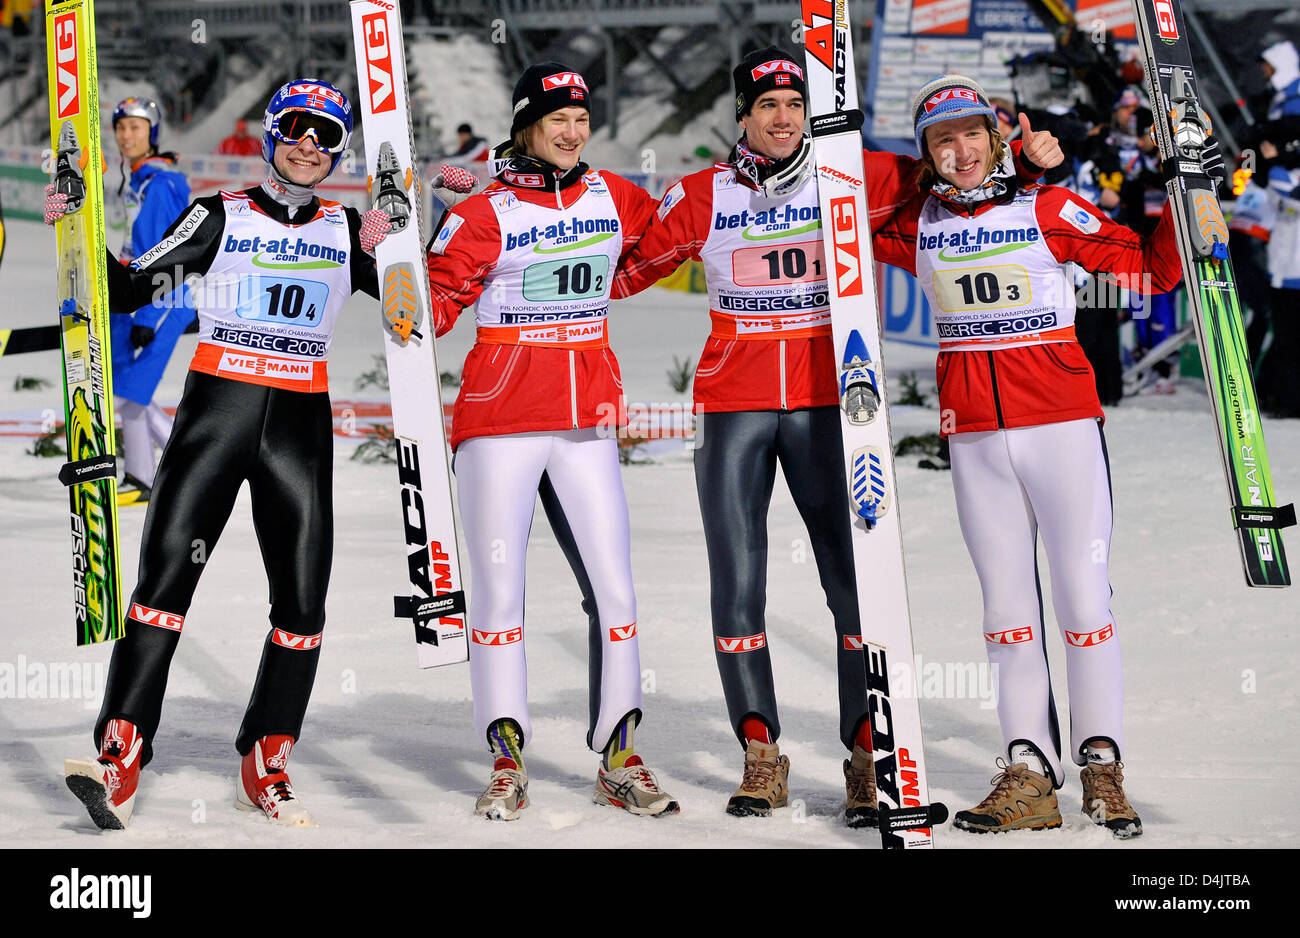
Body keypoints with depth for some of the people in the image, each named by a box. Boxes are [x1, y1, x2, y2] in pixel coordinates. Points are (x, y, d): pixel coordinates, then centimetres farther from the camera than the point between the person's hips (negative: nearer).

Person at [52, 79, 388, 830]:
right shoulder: (221, 217, 6)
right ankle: (119, 764, -12)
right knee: (166, 574, -13)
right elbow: (126, 292, 1)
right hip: (216, 408, -2)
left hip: (301, 423, 2)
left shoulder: (347, 230, 12)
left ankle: (265, 769, 14)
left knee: (303, 601, 0)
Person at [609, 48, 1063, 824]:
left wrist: (1022, 155, -4)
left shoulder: (850, 179, 3)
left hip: (826, 403, -1)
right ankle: (761, 755, 14)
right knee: (737, 583, 1)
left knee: (855, 579, -7)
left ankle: (869, 757, 3)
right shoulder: (703, 197, 6)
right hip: (732, 408, 1)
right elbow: (632, 266, 14)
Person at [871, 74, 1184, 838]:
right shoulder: (917, 225, 8)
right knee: (1008, 600, 3)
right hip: (975, 433, 3)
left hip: (1063, 418, -3)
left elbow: (1154, 266, 1)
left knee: (1084, 594, -4)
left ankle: (1102, 763, 7)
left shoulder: (1048, 209, 0)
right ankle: (1030, 775, 4)